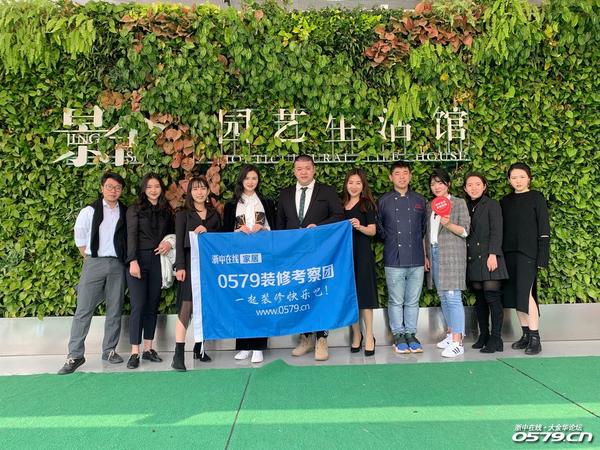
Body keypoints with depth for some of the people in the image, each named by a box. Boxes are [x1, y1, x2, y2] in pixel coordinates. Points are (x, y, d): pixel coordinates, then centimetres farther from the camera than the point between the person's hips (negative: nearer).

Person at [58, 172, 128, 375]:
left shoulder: (125, 213, 8)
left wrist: (129, 259, 4)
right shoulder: (89, 211, 4)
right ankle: (75, 355, 4)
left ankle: (109, 350, 16)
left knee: (114, 310, 6)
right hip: (94, 263, -2)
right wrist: (87, 255, 9)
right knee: (83, 310, -3)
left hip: (117, 265, 2)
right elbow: (79, 236, 11)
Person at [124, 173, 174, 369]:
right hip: (139, 259, -3)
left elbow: (172, 233, 18)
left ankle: (148, 349, 15)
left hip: (158, 261, 3)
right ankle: (134, 353, 0)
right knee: (138, 305, -6)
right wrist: (133, 262, -15)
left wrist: (169, 243, -5)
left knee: (153, 305, 6)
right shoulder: (135, 209, 3)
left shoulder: (166, 210, 12)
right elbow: (131, 235, -5)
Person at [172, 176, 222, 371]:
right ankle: (178, 354, -10)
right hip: (191, 263, -3)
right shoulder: (183, 214, 5)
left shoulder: (214, 214, 14)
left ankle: (199, 348, 20)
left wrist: (207, 231, -9)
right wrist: (180, 266, -11)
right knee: (186, 306, -11)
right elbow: (179, 241, -1)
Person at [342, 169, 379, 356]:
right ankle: (356, 334, 19)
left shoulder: (367, 204, 2)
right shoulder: (341, 204, 13)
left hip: (362, 253, -4)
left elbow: (372, 230, -5)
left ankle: (369, 336, 6)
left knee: (364, 293, -4)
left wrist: (359, 227, -23)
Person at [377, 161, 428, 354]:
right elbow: (378, 229, 12)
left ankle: (411, 334, 19)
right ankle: (398, 336, 16)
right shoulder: (383, 201, 6)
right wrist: (390, 241, 2)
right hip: (394, 260, -2)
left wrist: (425, 255, 14)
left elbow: (424, 230, 16)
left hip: (416, 259, 2)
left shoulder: (420, 201, 11)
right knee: (396, 301, 4)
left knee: (413, 301, 8)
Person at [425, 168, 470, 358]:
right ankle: (451, 333, 22)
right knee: (443, 297, 10)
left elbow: (465, 231, -4)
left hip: (452, 255, -6)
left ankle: (457, 342, -9)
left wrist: (448, 224, -21)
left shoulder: (459, 203, 1)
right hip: (434, 254, 6)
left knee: (452, 297, -11)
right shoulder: (429, 206, 17)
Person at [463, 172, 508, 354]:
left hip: (489, 258, -5)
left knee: (493, 298, -5)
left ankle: (496, 339, 1)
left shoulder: (492, 205, 0)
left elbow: (496, 231, -7)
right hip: (473, 260, 5)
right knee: (479, 300, 10)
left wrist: (493, 254, -16)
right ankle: (483, 336, 20)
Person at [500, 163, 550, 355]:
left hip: (528, 252, -5)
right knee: (515, 294, 7)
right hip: (509, 253, 5)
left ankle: (535, 338, -3)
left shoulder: (537, 198, 0)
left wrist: (542, 256, -11)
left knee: (525, 293, -11)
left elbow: (544, 228, -4)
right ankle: (526, 334, 18)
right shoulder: (505, 202, 12)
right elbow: (501, 229, 11)